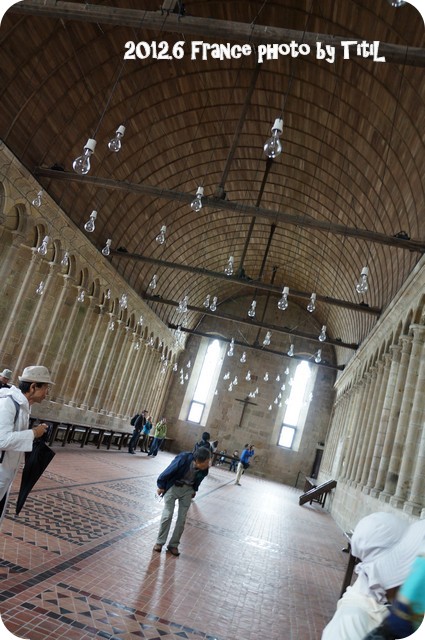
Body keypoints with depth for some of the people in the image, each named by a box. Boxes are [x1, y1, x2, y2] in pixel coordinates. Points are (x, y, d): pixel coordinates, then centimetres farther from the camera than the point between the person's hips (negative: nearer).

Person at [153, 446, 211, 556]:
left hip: (188, 489, 3)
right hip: (174, 486, -3)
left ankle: (173, 545, 17)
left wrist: (194, 490, 15)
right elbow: (167, 473, -19)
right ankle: (159, 542, 14)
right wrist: (161, 486, -7)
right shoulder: (183, 459, -36)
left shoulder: (204, 469, -22)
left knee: (182, 519, 3)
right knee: (167, 515, -4)